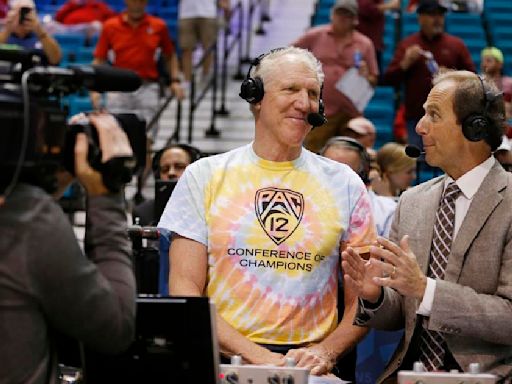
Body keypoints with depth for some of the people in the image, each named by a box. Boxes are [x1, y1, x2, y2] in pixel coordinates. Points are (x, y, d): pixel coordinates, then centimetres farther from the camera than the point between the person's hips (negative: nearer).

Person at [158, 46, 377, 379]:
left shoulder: (345, 184, 12)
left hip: (308, 365, 1)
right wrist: (257, 355, -12)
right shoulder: (204, 177, 8)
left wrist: (325, 351, -8)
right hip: (222, 362, -1)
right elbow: (185, 290, 0)